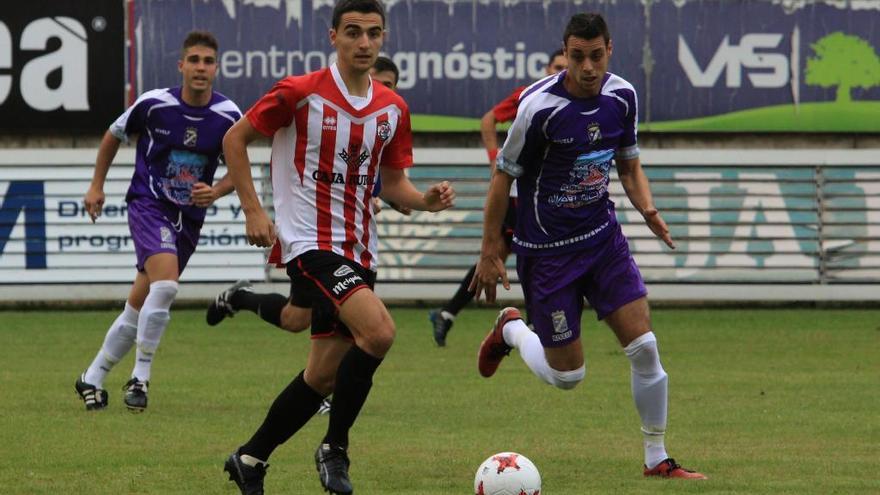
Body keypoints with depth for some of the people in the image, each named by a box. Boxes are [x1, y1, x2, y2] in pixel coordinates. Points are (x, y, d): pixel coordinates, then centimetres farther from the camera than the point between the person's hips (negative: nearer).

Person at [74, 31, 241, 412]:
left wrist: (216, 191, -13)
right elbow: (114, 136, 8)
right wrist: (97, 186, 12)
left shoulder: (228, 116, -6)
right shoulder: (154, 104, -11)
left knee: (139, 305, 9)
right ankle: (140, 377, -16)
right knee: (166, 284, -27)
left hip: (188, 219, 4)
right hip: (148, 205, -4)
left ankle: (92, 379, 24)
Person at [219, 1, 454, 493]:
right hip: (311, 243, -7)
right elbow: (235, 138, 0)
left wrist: (426, 200, -7)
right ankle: (335, 448, -10)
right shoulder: (301, 93, -9)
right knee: (379, 330, -26)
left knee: (325, 375, 9)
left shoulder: (393, 108, 6)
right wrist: (253, 209, -8)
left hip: (358, 248, 7)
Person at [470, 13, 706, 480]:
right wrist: (490, 253, -7)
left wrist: (648, 209, -8)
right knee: (567, 375, 2)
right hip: (546, 248, -4)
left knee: (644, 347, -6)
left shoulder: (622, 97, -3)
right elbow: (503, 177, -10)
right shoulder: (539, 106, -20)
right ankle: (510, 330, 33)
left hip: (602, 235, 5)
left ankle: (657, 458, 8)